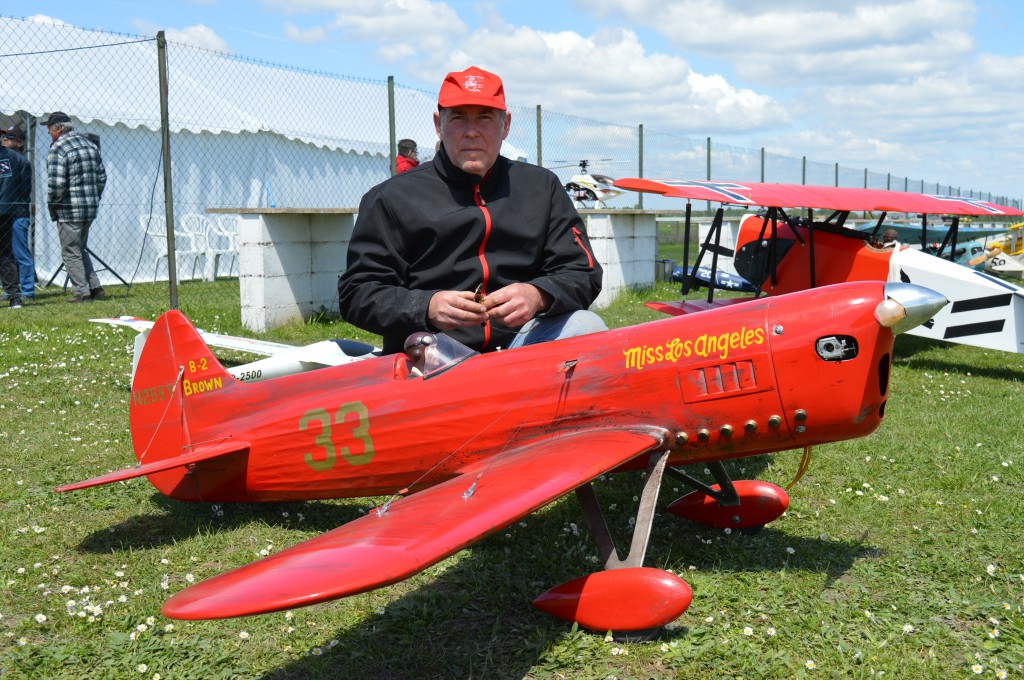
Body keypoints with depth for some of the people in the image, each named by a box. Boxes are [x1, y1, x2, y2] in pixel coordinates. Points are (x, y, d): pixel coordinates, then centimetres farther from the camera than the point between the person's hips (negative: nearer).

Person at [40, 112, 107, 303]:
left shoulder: (58, 149, -13)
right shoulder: (89, 145, 13)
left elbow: (56, 183, -20)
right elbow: (102, 176, 16)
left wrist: (52, 204, -5)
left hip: (69, 210, -8)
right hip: (90, 208, 8)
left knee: (70, 252, 0)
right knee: (81, 249, 19)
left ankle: (81, 292, -1)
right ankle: (95, 287, 14)